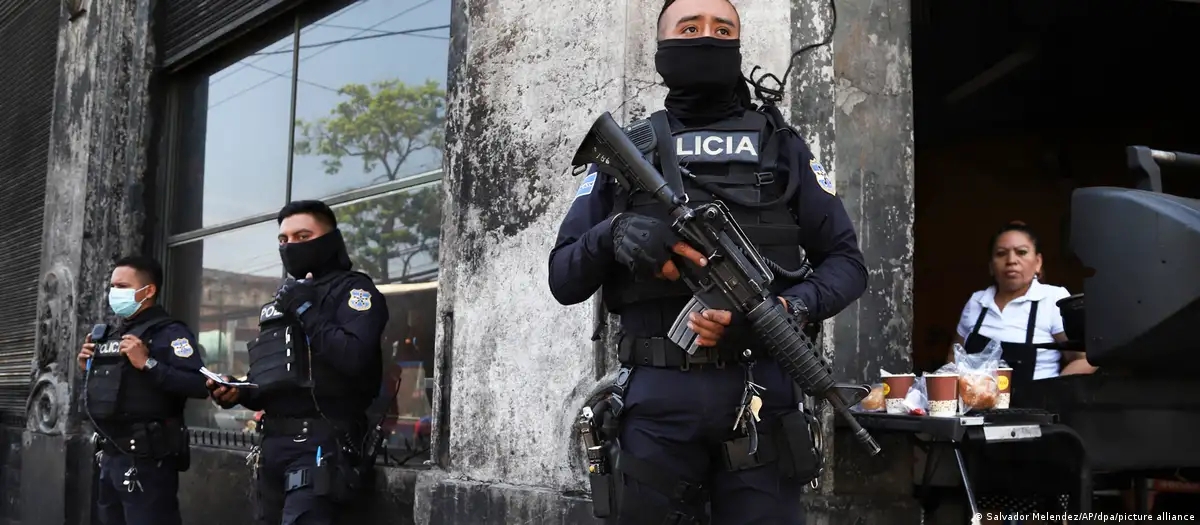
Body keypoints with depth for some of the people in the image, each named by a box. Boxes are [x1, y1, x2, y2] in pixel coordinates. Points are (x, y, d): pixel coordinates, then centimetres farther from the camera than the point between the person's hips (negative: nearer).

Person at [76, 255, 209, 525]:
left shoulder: (169, 332, -10)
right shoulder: (113, 335, 17)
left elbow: (200, 385, -24)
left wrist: (147, 363, -24)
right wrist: (90, 369, 8)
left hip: (147, 460, -8)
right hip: (110, 455, 9)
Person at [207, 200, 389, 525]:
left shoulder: (353, 290, -3)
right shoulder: (283, 299, 22)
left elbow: (355, 358, -22)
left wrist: (307, 310, -14)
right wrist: (239, 393, 6)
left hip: (323, 445, -8)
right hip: (273, 444, 8)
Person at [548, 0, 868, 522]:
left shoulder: (783, 149, 11)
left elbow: (846, 262, 9)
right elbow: (564, 280, 7)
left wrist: (789, 308, -12)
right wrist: (613, 234, -15)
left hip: (761, 395, 0)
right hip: (657, 401, 0)